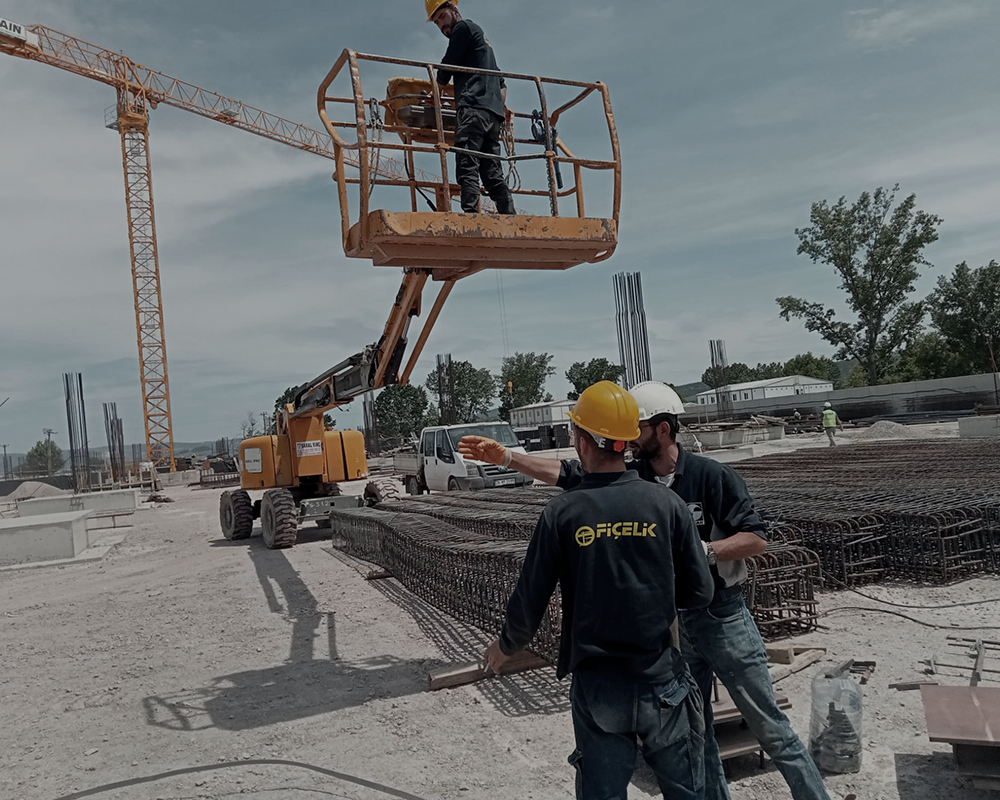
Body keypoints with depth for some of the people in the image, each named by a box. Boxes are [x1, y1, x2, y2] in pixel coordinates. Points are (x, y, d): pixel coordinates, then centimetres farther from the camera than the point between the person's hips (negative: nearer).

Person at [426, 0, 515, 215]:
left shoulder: (464, 27, 7)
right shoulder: (481, 36, 34)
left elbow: (447, 67, 4)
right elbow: (501, 82, 33)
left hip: (473, 108, -9)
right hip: (494, 113, 9)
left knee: (467, 170, -18)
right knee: (493, 173, 2)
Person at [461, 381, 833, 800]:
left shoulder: (712, 476, -15)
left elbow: (757, 538, -14)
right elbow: (564, 473, -1)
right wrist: (504, 456, -4)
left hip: (722, 619, -5)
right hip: (670, 622, 5)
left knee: (768, 726, 7)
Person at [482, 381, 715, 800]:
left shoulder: (562, 513, -12)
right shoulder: (666, 503, -8)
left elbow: (530, 600, -7)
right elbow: (699, 592, -3)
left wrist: (506, 646, 13)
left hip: (596, 687, -1)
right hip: (662, 682, 1)